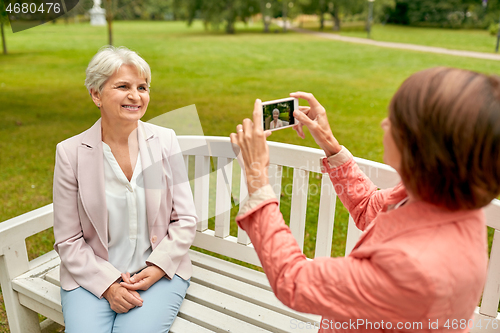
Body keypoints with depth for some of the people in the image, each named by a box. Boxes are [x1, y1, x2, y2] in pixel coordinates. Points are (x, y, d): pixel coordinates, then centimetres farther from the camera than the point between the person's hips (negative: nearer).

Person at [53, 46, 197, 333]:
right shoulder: (70, 152, -4)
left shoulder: (166, 141, -2)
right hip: (92, 275, 0)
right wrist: (108, 284, -12)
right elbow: (68, 240, -2)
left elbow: (185, 220, 0)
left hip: (161, 271, 0)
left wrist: (155, 269, -11)